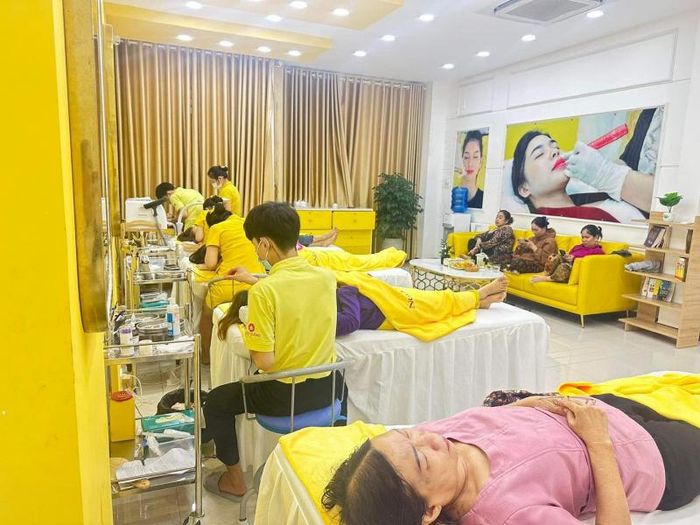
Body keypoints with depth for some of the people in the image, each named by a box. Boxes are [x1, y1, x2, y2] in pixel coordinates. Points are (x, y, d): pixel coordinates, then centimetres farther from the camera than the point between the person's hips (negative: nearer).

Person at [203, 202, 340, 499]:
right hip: (325, 387, 6)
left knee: (216, 401, 20)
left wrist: (248, 341, -2)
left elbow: (264, 362, -23)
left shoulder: (262, 292, -25)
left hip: (285, 395, -5)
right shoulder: (326, 276, -7)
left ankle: (235, 481, 32)